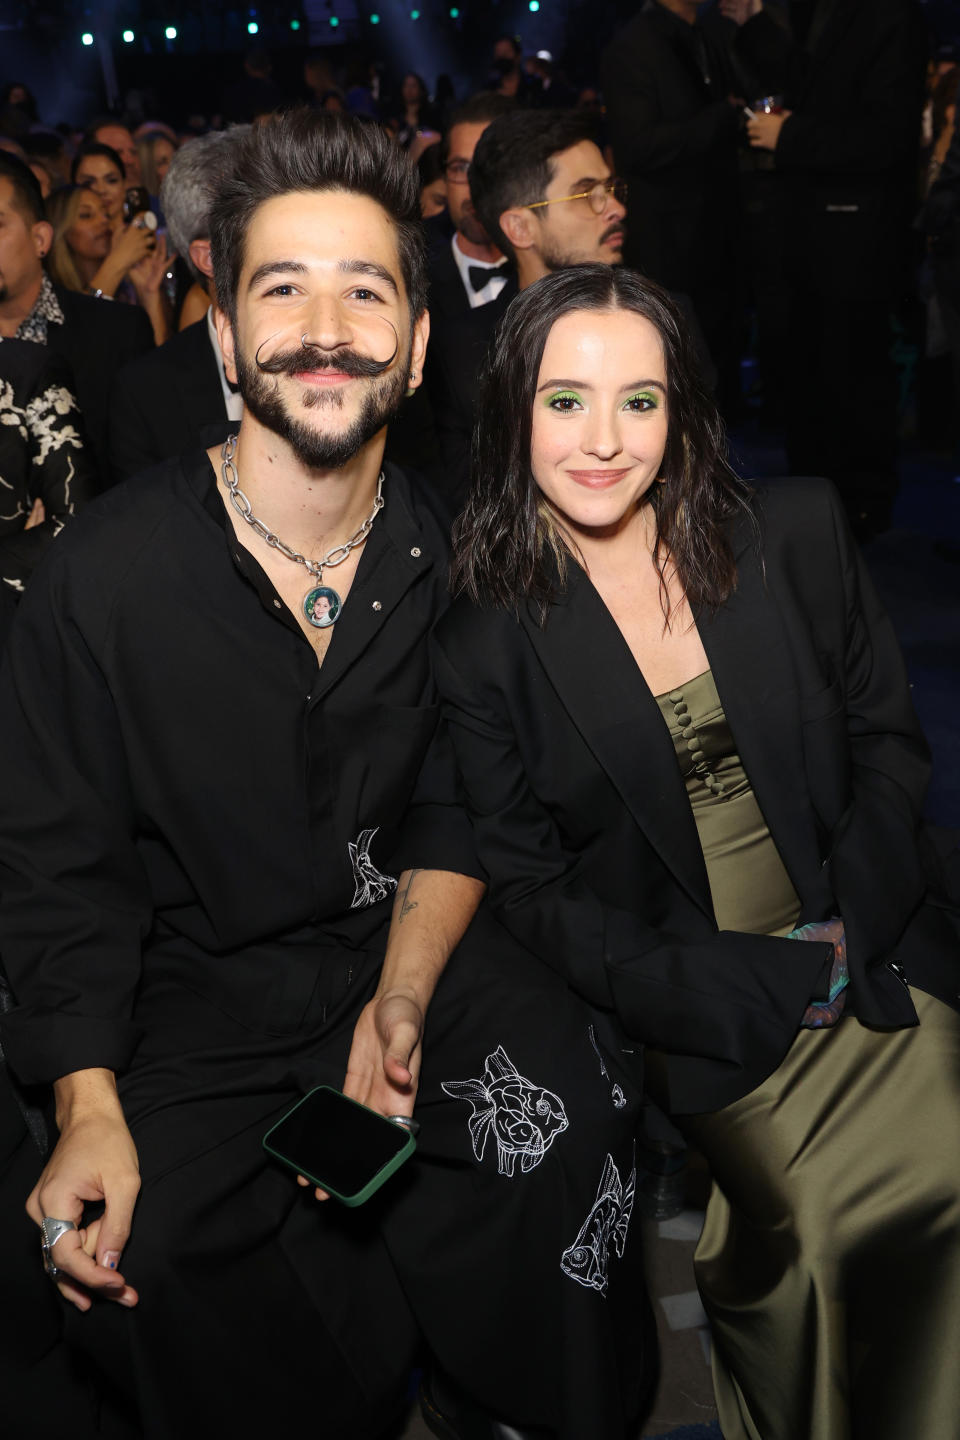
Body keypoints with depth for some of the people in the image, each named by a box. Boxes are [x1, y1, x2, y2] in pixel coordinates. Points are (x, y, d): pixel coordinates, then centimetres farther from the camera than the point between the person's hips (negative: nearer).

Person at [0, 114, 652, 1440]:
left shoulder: (454, 557, -3)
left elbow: (454, 813, 3)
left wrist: (402, 1002, -13)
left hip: (409, 944, 2)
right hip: (195, 992, -1)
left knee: (578, 1106, -23)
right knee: (127, 1257, -25)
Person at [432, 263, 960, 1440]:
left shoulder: (795, 535, 1)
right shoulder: (482, 644, -6)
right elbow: (528, 887, -4)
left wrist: (851, 927, -8)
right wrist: (741, 983, -13)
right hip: (699, 1008, -2)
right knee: (823, 1217, -17)